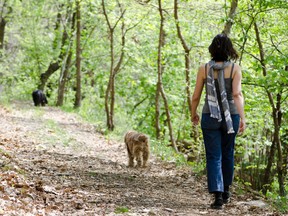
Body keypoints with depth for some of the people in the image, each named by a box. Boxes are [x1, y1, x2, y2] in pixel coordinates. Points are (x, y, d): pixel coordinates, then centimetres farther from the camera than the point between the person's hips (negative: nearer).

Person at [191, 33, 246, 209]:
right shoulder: (235, 68, -5)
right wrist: (243, 118, -15)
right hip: (230, 116, 1)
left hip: (210, 116, -1)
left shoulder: (204, 68, -3)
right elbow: (237, 94, -15)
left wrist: (193, 114, 17)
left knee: (214, 157, 0)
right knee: (227, 154, 19)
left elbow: (196, 96, 1)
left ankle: (218, 194, -15)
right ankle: (226, 191, 32)